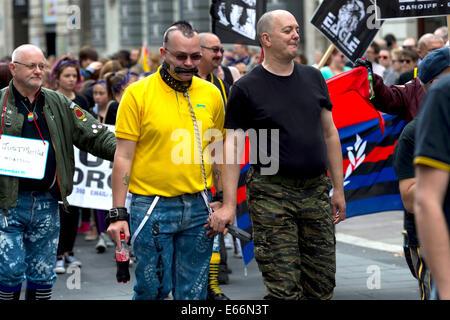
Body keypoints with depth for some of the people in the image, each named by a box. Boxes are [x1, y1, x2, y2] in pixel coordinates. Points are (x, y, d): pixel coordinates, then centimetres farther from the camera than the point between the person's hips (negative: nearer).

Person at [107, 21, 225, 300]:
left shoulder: (211, 94, 7)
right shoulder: (138, 93, -5)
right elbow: (123, 156, -5)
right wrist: (118, 213, -8)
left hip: (199, 207, 4)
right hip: (152, 207, -3)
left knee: (194, 291, 7)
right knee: (153, 288, -2)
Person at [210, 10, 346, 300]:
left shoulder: (313, 78, 12)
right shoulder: (247, 88, -3)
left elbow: (329, 134, 17)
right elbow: (233, 145, -5)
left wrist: (339, 189, 14)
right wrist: (228, 204, -12)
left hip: (316, 191, 5)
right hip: (272, 194, -5)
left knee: (323, 286, 7)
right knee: (284, 289, -7)